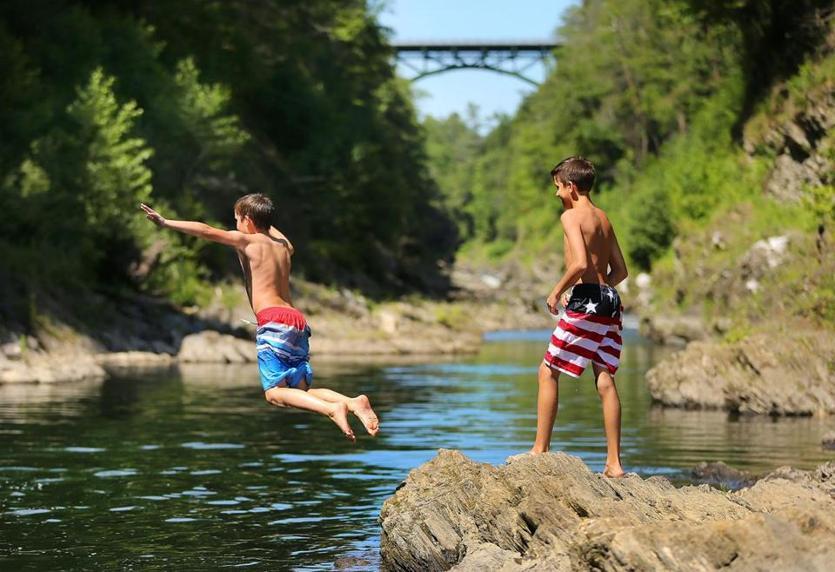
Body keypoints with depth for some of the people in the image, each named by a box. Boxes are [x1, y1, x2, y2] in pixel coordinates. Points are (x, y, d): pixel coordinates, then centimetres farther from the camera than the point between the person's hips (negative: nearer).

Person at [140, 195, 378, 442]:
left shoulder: (247, 240, 4)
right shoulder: (283, 245, 21)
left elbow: (207, 231, -3)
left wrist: (166, 222, 0)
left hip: (274, 321, -7)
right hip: (297, 321, 7)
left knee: (275, 392, -9)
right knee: (302, 390, 7)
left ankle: (332, 409, -31)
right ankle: (353, 402, -17)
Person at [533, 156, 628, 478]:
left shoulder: (571, 216, -7)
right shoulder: (603, 218, 17)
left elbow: (580, 263, -20)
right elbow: (620, 270, 20)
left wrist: (557, 291, -9)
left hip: (586, 300, -8)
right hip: (609, 299, 8)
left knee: (548, 372, 3)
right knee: (605, 381, 5)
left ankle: (540, 449, 4)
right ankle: (614, 463, 3)